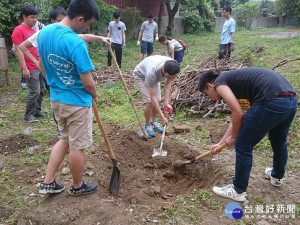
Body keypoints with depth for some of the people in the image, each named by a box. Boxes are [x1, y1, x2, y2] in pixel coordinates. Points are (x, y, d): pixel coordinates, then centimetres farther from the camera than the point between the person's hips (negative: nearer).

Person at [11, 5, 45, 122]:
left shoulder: (34, 30, 15)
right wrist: (24, 68, -18)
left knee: (41, 90, 12)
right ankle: (28, 115, 7)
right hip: (30, 68, -8)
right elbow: (18, 50, -14)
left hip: (40, 66, 8)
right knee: (35, 91, -7)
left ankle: (37, 111, 26)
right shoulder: (19, 30, -9)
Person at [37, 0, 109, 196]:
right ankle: (78, 186, 30)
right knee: (77, 146, 10)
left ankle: (48, 183, 27)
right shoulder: (76, 43, -25)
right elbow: (87, 82, -22)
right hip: (77, 102, -7)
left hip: (56, 99, 8)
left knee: (65, 139, 24)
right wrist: (95, 95, 0)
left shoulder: (44, 32, 0)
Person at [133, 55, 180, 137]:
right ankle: (147, 125, 6)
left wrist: (166, 102, -27)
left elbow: (168, 84, -17)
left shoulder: (173, 67, -32)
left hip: (155, 76, 6)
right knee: (150, 102, -16)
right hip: (140, 76, -5)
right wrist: (162, 117, -36)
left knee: (158, 100, 0)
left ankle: (153, 122, 23)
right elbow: (153, 97, -39)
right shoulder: (152, 72, -46)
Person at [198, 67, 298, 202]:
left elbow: (238, 114, -7)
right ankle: (277, 176, 57)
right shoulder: (233, 81, 29)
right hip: (291, 100, 10)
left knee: (243, 146, 6)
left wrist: (233, 137, 11)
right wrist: (221, 143, 37)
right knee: (279, 141, 32)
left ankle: (238, 191, 21)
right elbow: (236, 120, 33)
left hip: (271, 102, -10)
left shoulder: (219, 83, 4)